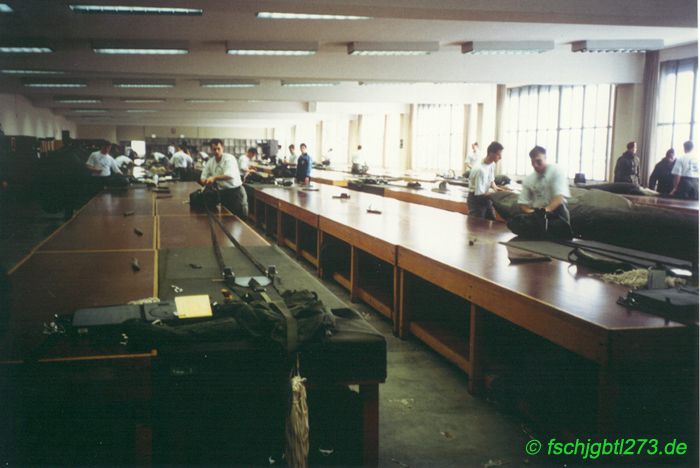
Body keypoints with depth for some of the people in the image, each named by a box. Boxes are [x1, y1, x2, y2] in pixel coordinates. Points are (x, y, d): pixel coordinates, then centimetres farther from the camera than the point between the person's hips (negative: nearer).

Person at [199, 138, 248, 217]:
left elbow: (230, 175, -28)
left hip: (235, 191, -6)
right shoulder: (210, 162, 6)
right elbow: (203, 178, 9)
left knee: (241, 218, -6)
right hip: (222, 193, 6)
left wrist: (214, 178, -38)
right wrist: (205, 181, -15)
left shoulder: (229, 158, -13)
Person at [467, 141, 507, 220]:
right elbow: (479, 193, -26)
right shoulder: (480, 169, -30)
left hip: (486, 198, 9)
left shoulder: (492, 164, -3)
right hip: (476, 199, -9)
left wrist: (495, 187, -6)